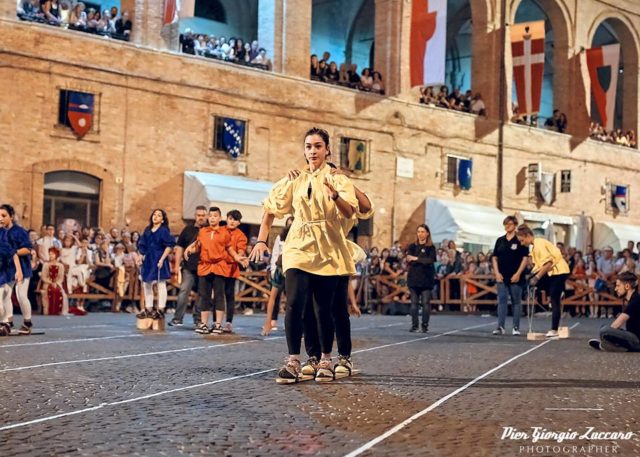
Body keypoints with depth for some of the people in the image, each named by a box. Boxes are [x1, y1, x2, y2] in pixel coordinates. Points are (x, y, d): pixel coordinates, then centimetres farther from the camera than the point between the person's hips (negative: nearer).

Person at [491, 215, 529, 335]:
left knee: (516, 301, 4)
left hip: (515, 277, -3)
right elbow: (494, 257, 10)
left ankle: (516, 327, 10)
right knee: (502, 300, -1)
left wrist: (518, 274, -12)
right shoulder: (500, 240, 9)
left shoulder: (520, 240, -2)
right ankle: (500, 327, -3)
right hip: (502, 277, 3)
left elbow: (525, 258, -5)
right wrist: (496, 273, -2)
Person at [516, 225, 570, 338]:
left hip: (559, 270, -9)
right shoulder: (535, 245, 9)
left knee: (554, 300, -9)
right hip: (552, 271, 9)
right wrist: (532, 274, -6)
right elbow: (539, 264, 8)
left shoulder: (539, 244, -18)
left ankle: (554, 330, -6)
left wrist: (537, 277, -21)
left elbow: (548, 263, -24)